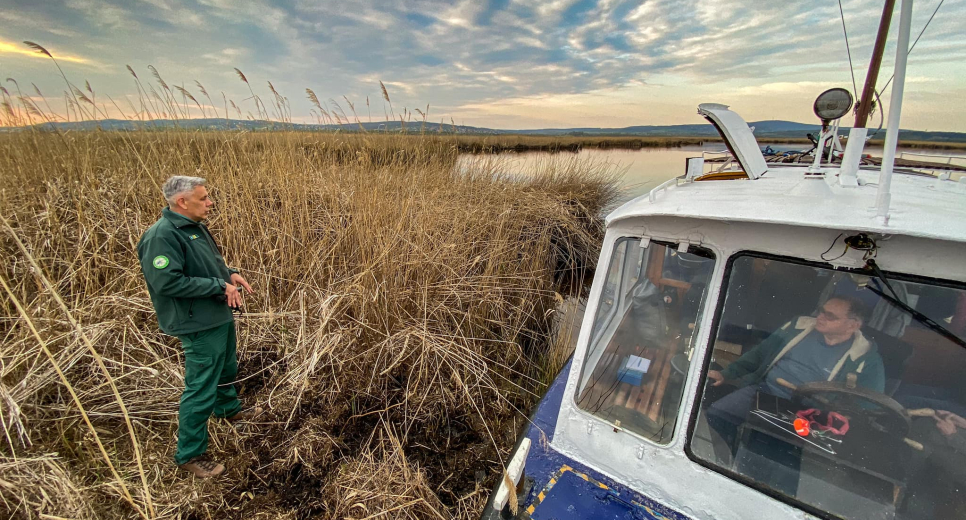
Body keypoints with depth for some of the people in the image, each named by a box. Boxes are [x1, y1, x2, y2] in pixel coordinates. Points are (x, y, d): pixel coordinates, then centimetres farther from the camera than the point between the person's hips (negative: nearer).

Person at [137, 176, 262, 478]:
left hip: (220, 316, 10)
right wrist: (219, 285, -25)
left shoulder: (193, 226, 7)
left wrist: (230, 273, -1)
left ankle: (229, 409, 53)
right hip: (199, 325, -10)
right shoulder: (161, 236, -22)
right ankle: (189, 454, 18)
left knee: (226, 370, 28)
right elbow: (167, 282, -28)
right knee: (201, 390, 1)